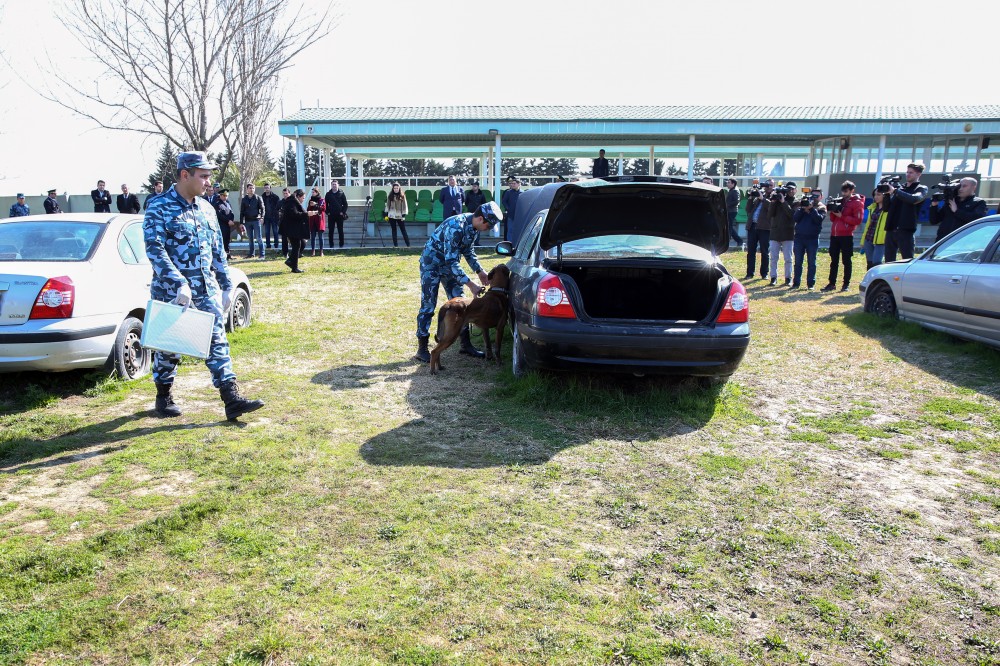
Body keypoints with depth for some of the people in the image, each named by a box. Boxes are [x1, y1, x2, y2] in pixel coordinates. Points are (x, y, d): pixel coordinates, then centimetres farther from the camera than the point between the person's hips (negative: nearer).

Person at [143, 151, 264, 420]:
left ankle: (232, 399, -2)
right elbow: (154, 249, -18)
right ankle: (164, 396, 28)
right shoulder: (160, 207, -9)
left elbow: (218, 252, 17)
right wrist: (179, 284, -26)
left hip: (207, 289, 5)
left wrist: (227, 285, 15)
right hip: (172, 291, -5)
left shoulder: (206, 209, 11)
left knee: (217, 341, -1)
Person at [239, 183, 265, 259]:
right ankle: (251, 253, 15)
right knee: (250, 239, 9)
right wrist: (241, 223, 6)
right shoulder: (244, 199, 10)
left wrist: (261, 217, -19)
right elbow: (242, 212, 12)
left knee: (259, 238, -5)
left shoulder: (258, 198, 2)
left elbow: (262, 208, -2)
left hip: (256, 220, -3)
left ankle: (261, 254, -3)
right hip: (247, 221, 4)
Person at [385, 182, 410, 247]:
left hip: (399, 216, -2)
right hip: (391, 216, 2)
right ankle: (395, 245, 11)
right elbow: (387, 205, 9)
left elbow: (405, 206, 0)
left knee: (403, 230, 0)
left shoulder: (402, 196, 0)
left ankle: (408, 244, 2)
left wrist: (404, 215, -7)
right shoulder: (390, 196, 5)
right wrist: (386, 214, 4)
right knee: (393, 230, 6)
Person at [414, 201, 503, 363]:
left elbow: (469, 251, 11)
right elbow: (451, 261, -33)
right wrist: (471, 285, -32)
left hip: (449, 263, 8)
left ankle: (466, 345, 15)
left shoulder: (473, 226, -6)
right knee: (428, 306, -5)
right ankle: (421, 350, 2)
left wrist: (480, 272, 0)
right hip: (432, 263, -8)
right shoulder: (456, 227, -33)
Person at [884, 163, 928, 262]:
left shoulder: (922, 189, 6)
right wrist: (887, 193, -3)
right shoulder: (900, 188, 20)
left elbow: (914, 199, -17)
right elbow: (887, 207, 12)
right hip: (891, 230, 5)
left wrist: (894, 191, -17)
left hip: (905, 231, -5)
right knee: (889, 262, 6)